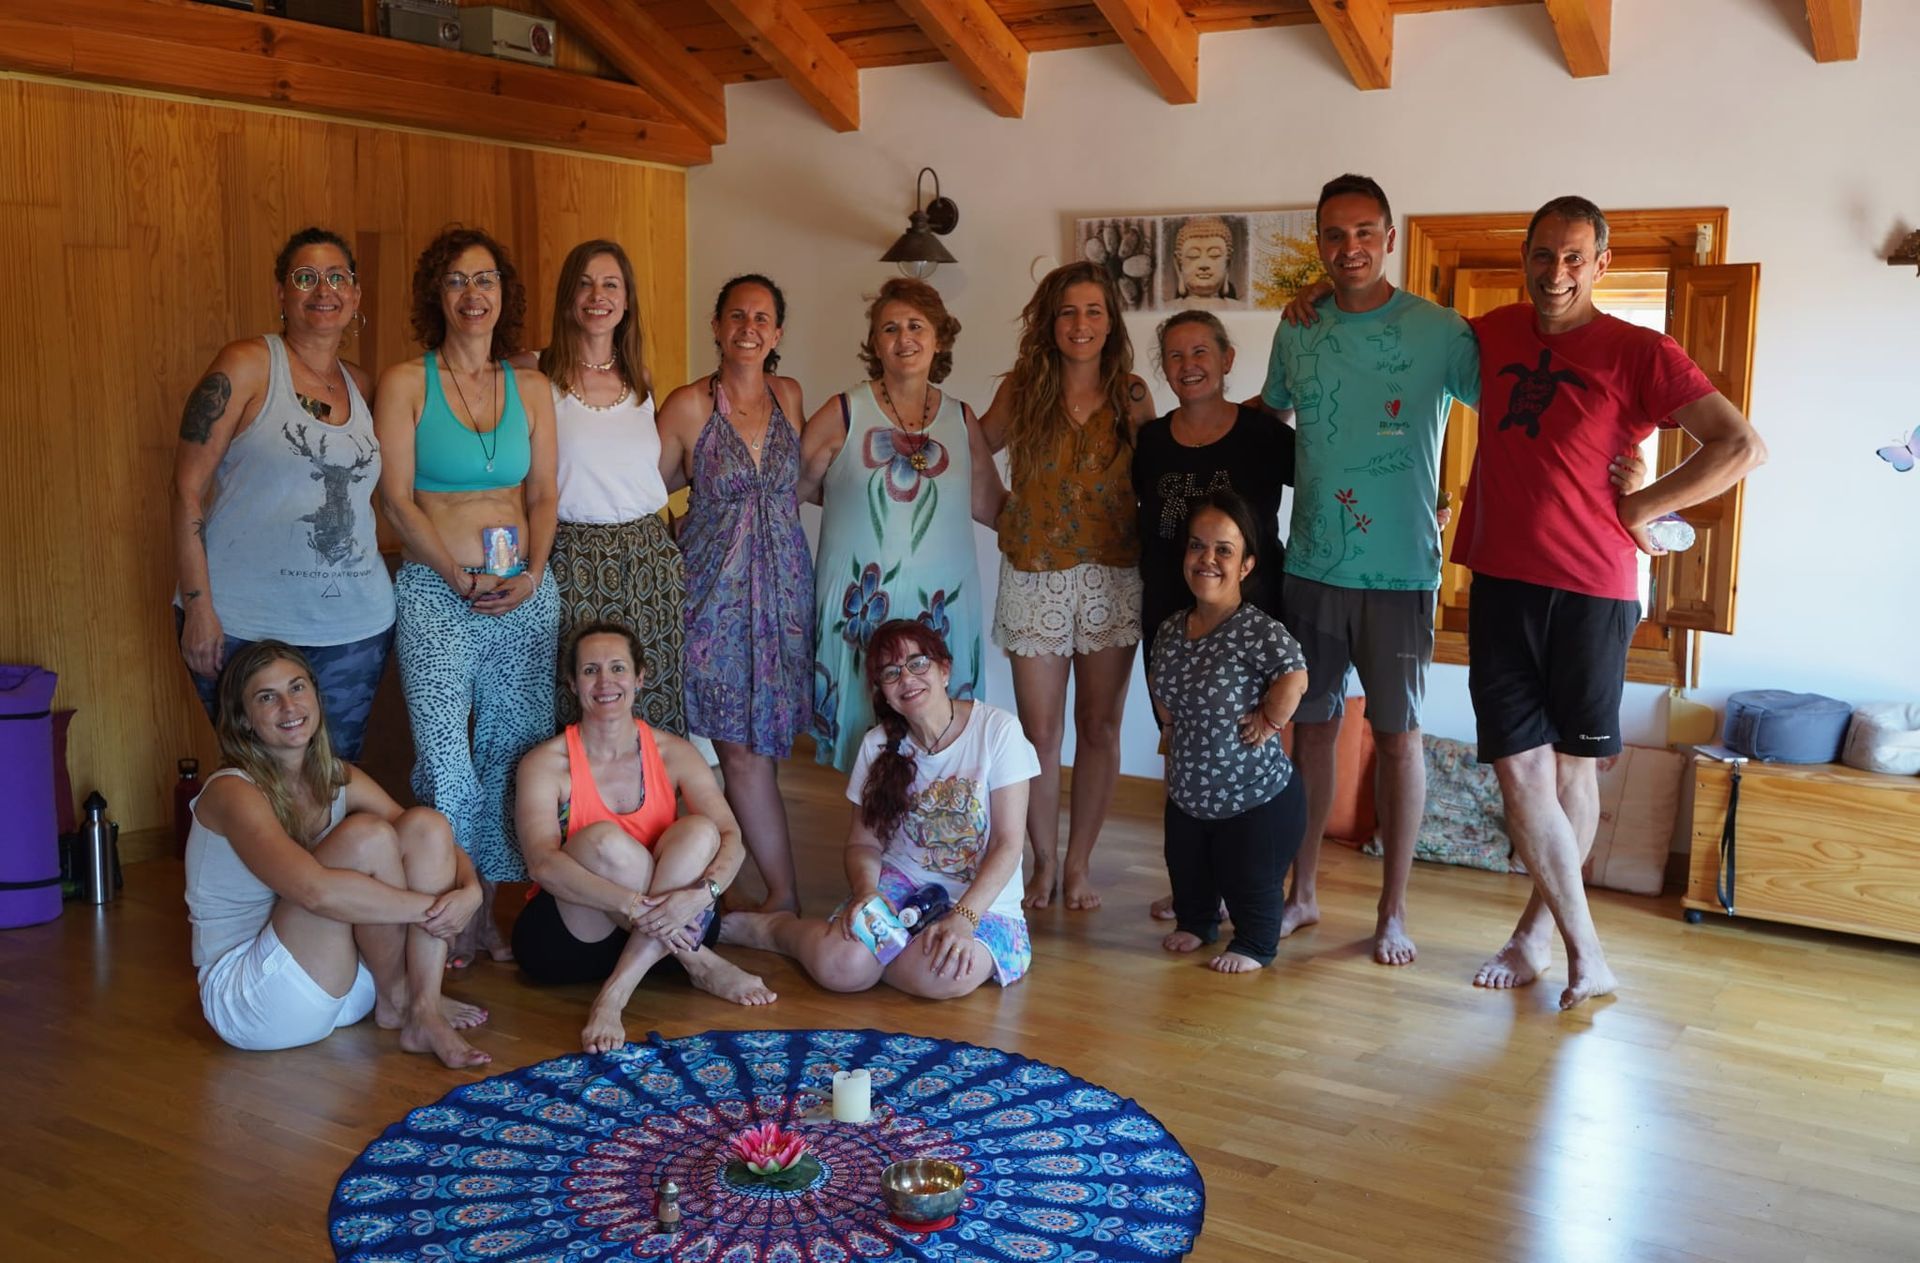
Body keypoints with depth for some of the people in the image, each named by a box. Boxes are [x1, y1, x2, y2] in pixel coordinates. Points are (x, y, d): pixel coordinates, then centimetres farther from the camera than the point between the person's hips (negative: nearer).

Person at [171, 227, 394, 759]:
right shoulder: (247, 365, -4)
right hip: (245, 626, -4)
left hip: (354, 628, 5)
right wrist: (198, 608, -13)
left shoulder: (360, 385, 11)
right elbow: (188, 486, -7)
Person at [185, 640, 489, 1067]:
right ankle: (397, 1001, -7)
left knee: (425, 823, -10)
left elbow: (439, 843, 2)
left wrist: (468, 890, -21)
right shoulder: (232, 792, -17)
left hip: (338, 986, 7)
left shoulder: (339, 779, 5)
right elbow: (315, 891, -34)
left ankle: (423, 1014, -19)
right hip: (243, 996, -7)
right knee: (366, 836, -26)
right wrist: (432, 905, -27)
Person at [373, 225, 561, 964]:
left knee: (512, 752, 5)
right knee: (447, 762, -7)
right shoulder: (405, 383, 1)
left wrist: (531, 573, -6)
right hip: (435, 593, -3)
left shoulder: (530, 389, 10)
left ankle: (487, 909, 18)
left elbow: (543, 495, 10)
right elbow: (396, 498, -5)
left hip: (525, 594, 3)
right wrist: (462, 578, -13)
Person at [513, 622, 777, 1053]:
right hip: (570, 939, -3)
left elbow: (730, 839, -12)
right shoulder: (546, 763, -8)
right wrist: (631, 905, -38)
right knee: (603, 839, -31)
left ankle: (615, 995, -29)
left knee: (698, 832, -25)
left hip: (660, 934, 3)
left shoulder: (674, 754, 0)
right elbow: (542, 863, -24)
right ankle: (700, 965, -20)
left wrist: (701, 892, -34)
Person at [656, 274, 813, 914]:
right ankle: (785, 897, 5)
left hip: (783, 584, 4)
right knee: (745, 750, -4)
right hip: (716, 588, -4)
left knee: (752, 746, 3)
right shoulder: (689, 405, -6)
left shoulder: (789, 396, 6)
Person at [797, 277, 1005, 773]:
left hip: (942, 602, 2)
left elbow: (990, 505, 13)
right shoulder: (844, 413, 0)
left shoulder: (962, 419, 9)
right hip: (861, 602, -2)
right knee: (867, 731, 0)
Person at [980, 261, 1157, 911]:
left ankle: (1079, 864, 20)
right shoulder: (1022, 390, 0)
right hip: (1035, 576, -1)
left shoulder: (1131, 395, 2)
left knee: (1100, 727, 7)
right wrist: (1009, 516, -4)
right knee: (1040, 730, 3)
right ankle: (1044, 862, 20)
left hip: (1113, 577, 1)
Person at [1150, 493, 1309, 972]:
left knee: (1250, 885, 11)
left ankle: (1254, 945, 34)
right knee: (1187, 873, 24)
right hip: (1188, 792, 7)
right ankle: (1195, 922, 49)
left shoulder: (1259, 630, -23)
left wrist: (1268, 721, -23)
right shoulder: (1171, 629, 0)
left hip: (1257, 797, -7)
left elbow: (1294, 678, -36)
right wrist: (1171, 718, 5)